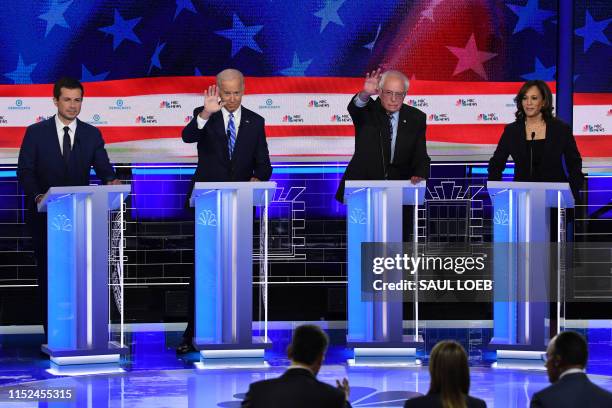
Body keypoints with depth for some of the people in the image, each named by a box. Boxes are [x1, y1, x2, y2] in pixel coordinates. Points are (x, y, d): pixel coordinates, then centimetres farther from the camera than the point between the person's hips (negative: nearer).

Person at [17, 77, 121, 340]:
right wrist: (38, 195, -21)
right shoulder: (36, 133, 2)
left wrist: (111, 181, -24)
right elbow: (25, 171, -3)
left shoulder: (92, 134, 7)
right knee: (48, 274, 2)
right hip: (45, 213, -1)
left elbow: (103, 168, 0)